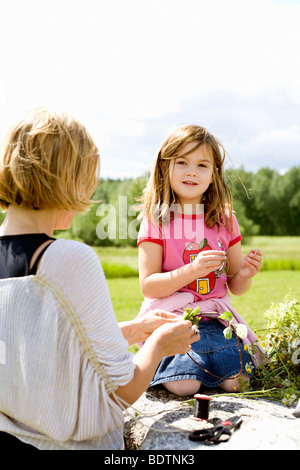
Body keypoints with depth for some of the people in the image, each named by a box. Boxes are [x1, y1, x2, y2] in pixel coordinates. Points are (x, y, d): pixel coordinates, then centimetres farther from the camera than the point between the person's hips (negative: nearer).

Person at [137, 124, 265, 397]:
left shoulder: (225, 221, 6)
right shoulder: (156, 221, -5)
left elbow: (235, 287, 12)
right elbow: (148, 286, -9)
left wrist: (246, 275, -12)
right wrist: (192, 271, -22)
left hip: (214, 318, 4)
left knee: (236, 382, -16)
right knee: (184, 386, -23)